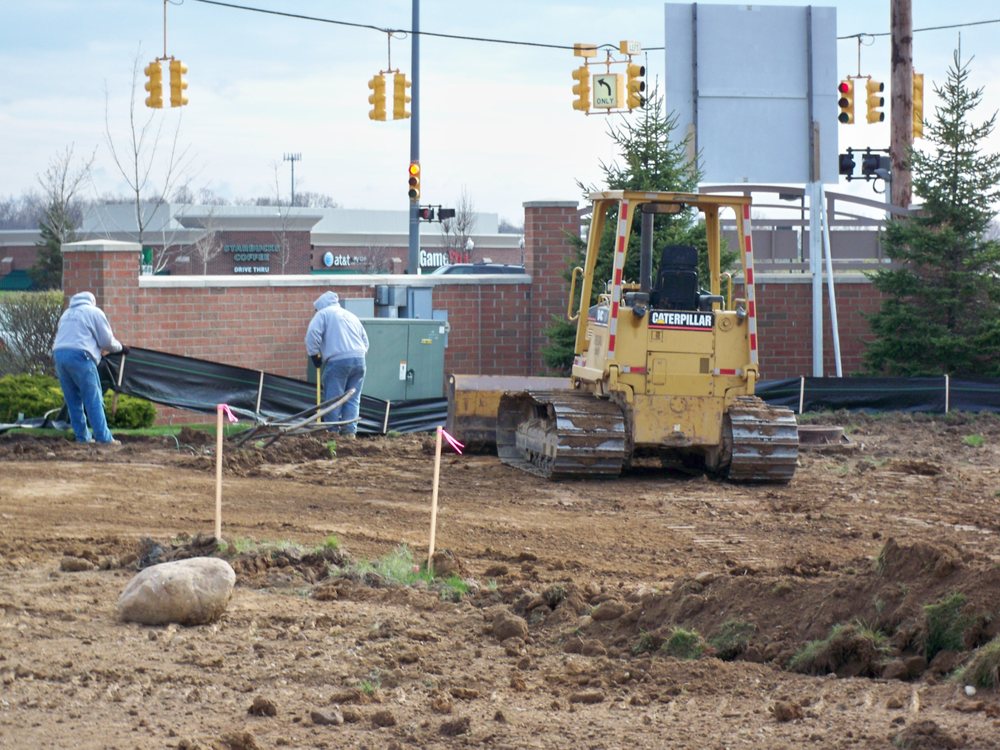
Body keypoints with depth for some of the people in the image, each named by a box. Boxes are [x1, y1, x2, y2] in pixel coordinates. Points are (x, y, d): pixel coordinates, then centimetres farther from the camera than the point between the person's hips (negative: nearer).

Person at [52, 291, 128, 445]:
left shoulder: (66, 313, 26)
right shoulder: (94, 312, 8)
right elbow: (106, 340, 5)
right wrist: (120, 347, 24)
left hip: (59, 353, 6)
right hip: (79, 354, -6)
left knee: (73, 399, 11)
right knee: (93, 399, -4)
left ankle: (82, 436, 10)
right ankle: (104, 437, -8)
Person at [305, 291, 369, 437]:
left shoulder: (323, 314, 8)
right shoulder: (351, 316, 27)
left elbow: (312, 334, -6)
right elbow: (365, 341, 26)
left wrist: (314, 355, 3)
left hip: (337, 361, -6)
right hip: (359, 359, 6)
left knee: (333, 399, 0)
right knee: (353, 399, 6)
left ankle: (333, 432, 0)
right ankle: (350, 432, -1)